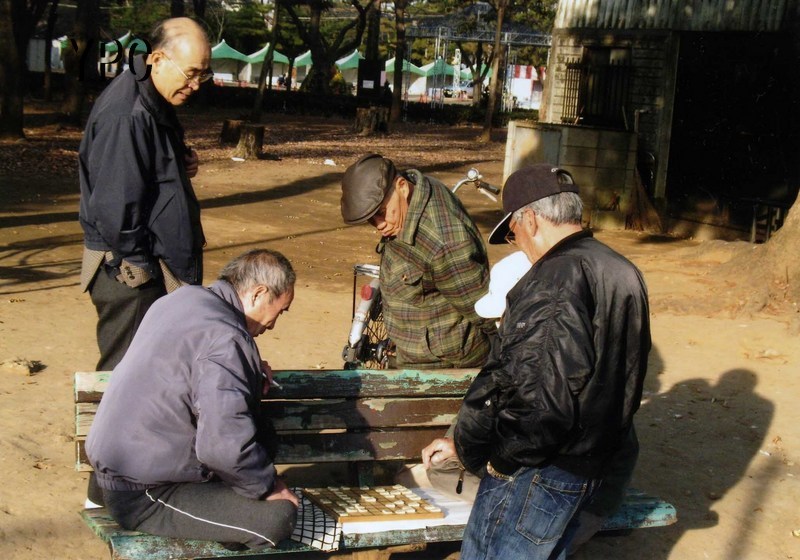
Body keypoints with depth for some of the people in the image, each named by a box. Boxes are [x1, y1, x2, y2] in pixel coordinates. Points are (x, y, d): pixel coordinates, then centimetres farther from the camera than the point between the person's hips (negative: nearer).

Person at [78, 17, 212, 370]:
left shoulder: (156, 102, 10)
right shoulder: (126, 113, -21)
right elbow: (114, 203, -23)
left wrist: (184, 163, 4)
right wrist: (138, 266, -16)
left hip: (157, 264, 10)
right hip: (130, 273, -10)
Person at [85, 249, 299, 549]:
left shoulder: (183, 297, 5)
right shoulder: (224, 339, -24)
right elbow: (225, 447, -30)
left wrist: (251, 374, 9)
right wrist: (267, 486, -12)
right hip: (141, 497, -10)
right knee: (279, 515, -16)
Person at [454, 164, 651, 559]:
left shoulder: (554, 280, -21)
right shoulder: (624, 273, 9)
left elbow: (541, 398, -28)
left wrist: (480, 454, -12)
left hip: (535, 476, -9)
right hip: (592, 467, 10)